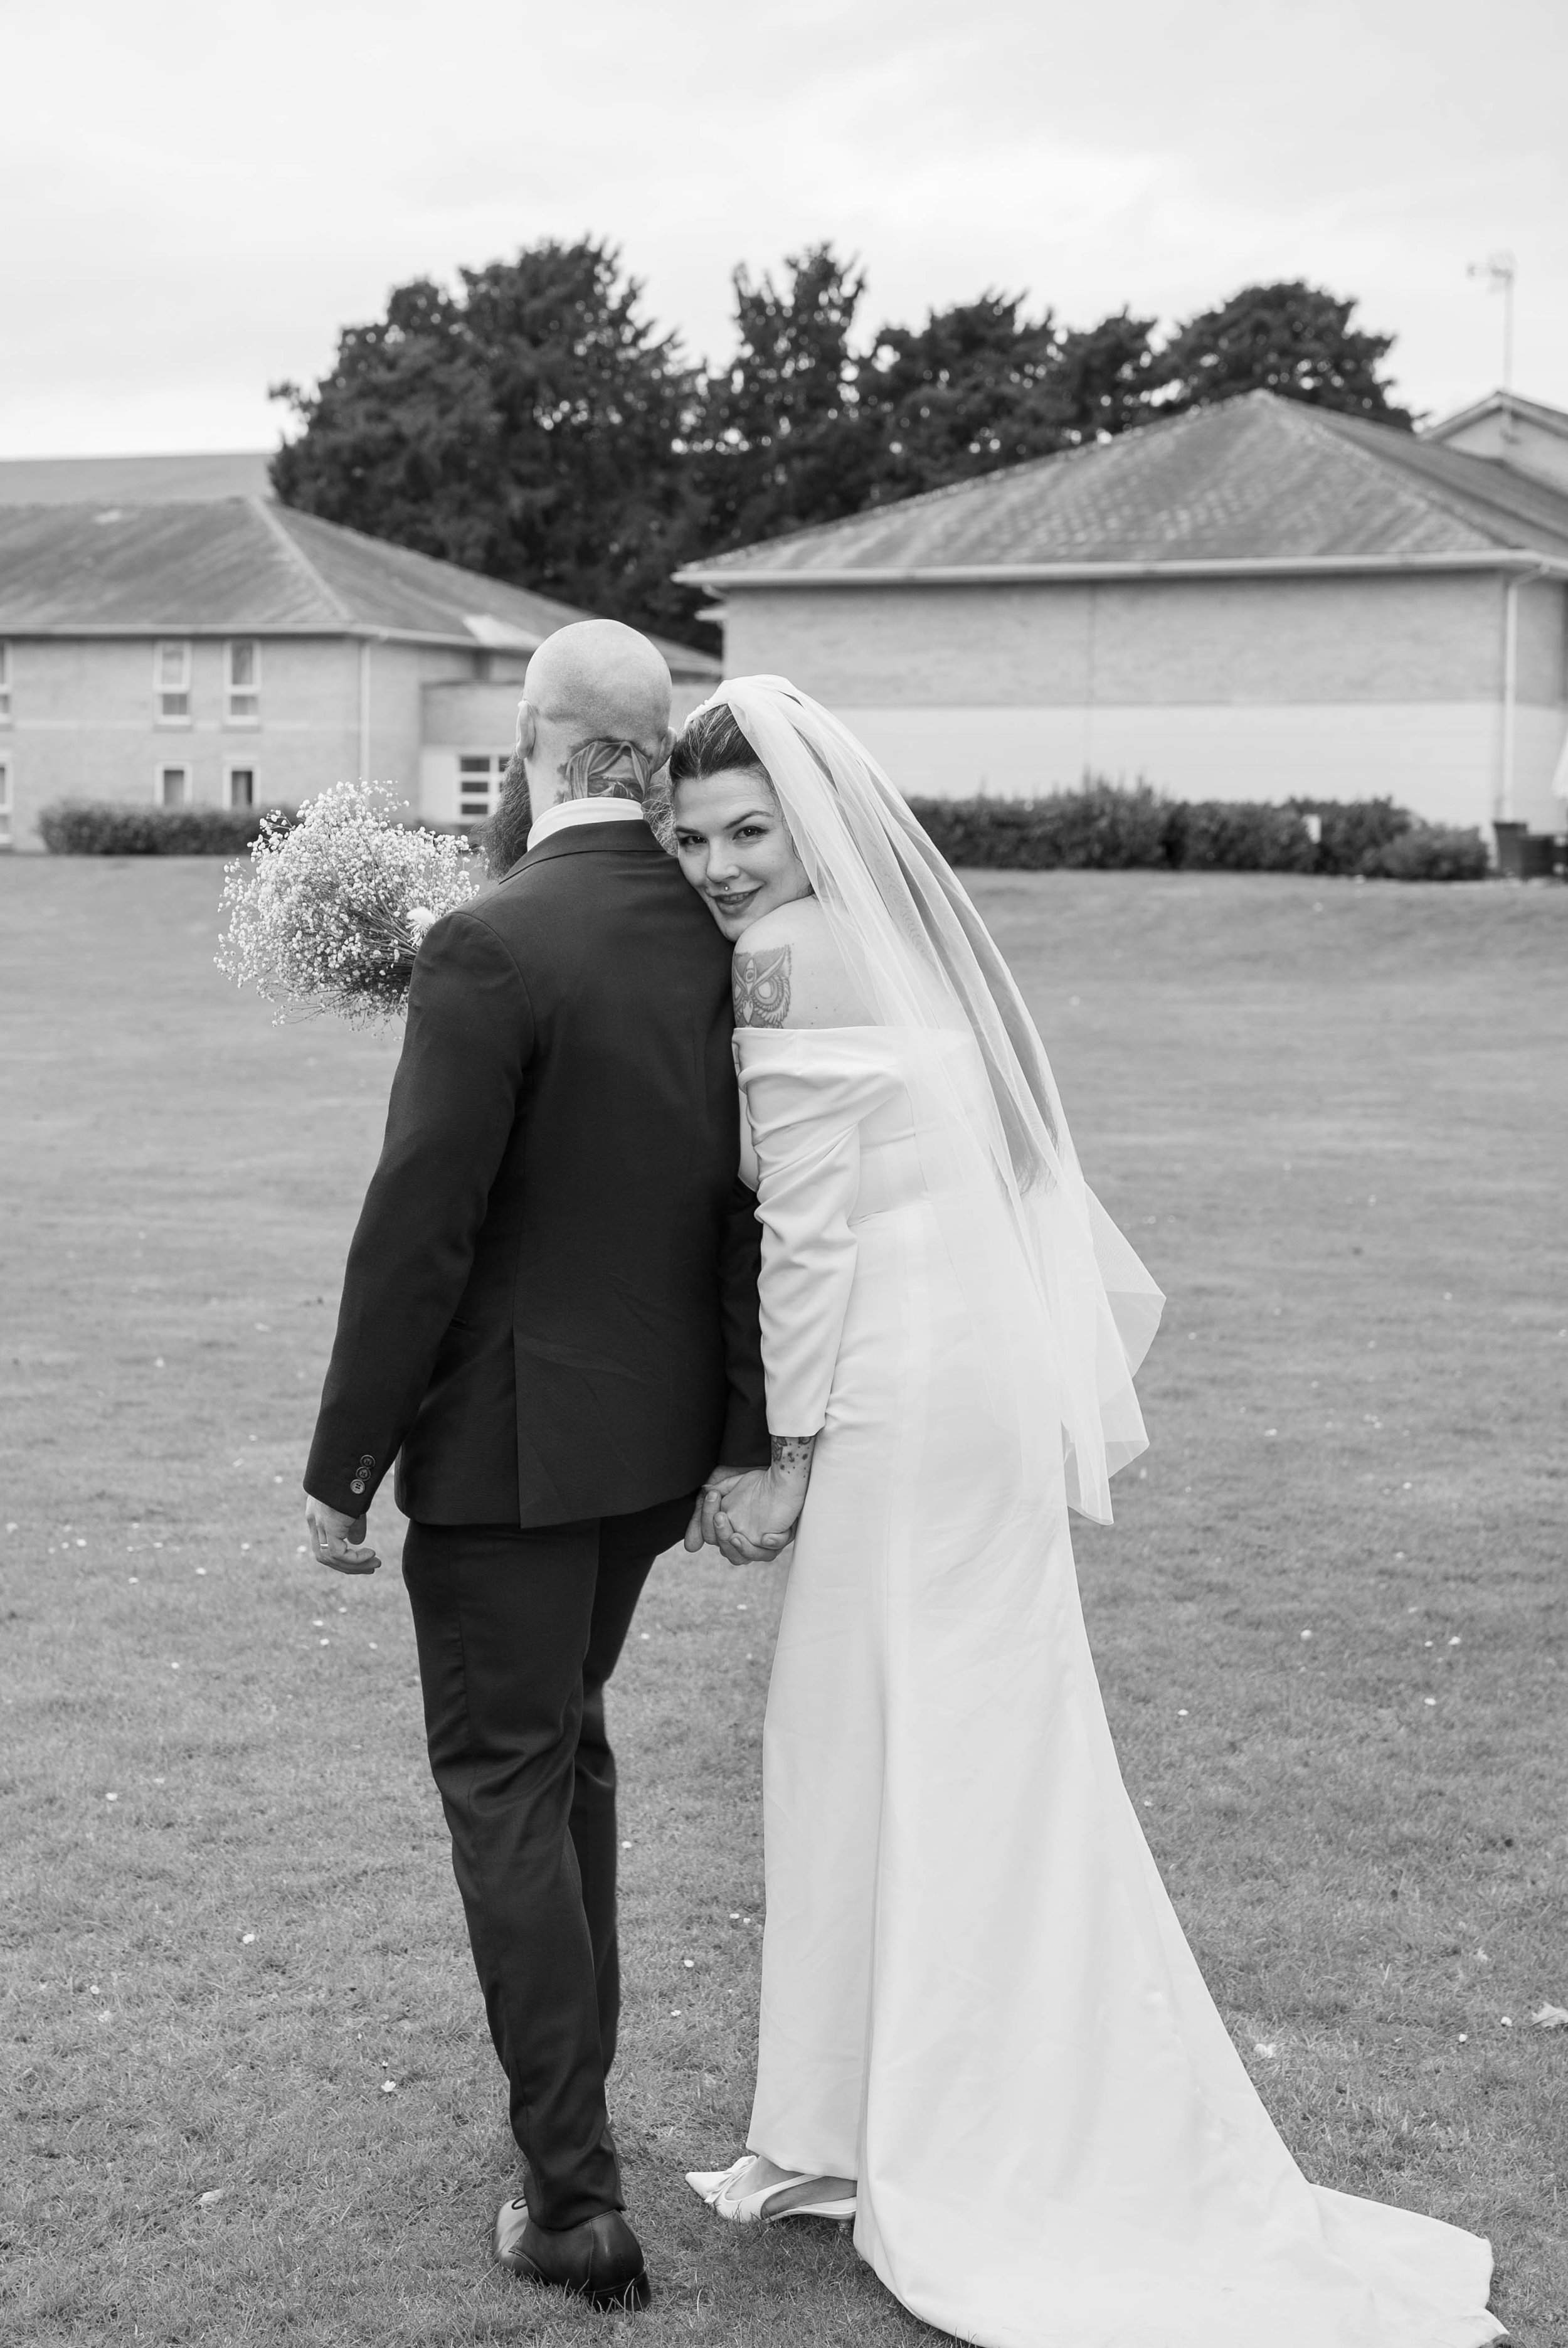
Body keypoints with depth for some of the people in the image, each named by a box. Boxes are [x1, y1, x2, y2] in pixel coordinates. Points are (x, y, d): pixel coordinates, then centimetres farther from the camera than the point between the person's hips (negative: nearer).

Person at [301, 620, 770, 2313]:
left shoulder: (489, 949, -20)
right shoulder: (728, 936, 0)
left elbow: (416, 1234, -19)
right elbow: (755, 1212, 4)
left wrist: (342, 1465, -12)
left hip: (505, 1441, -7)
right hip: (656, 1436, 7)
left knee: (507, 1788, 4)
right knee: (564, 1744, 24)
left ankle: (577, 2197, 6)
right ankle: (569, 2098, 38)